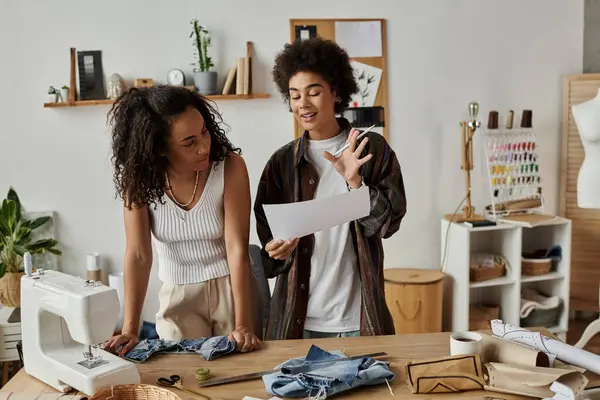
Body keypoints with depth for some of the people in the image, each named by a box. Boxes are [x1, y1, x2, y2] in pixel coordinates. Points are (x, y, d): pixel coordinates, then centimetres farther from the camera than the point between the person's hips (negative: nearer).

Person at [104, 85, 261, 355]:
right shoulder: (140, 176, -15)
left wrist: (243, 326, -26)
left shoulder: (230, 166, -21)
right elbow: (138, 254, -16)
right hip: (177, 294, 1)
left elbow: (237, 249, -22)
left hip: (231, 287, -1)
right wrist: (130, 329, -21)